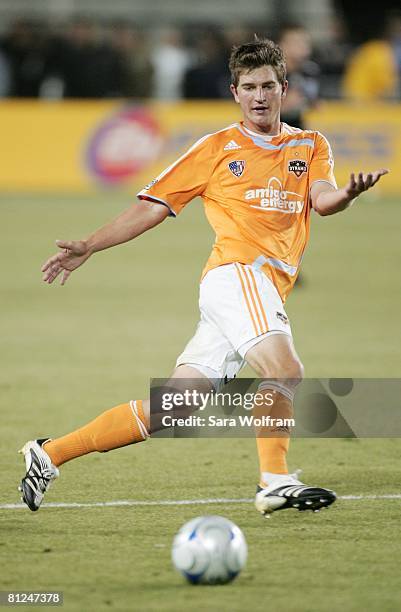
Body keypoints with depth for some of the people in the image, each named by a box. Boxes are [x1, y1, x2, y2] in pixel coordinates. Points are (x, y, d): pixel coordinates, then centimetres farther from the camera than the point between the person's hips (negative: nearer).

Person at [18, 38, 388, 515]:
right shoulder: (218, 148, 10)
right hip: (237, 271, -3)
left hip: (268, 290, 4)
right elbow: (154, 205, 13)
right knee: (284, 369, -29)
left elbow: (323, 200, -1)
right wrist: (87, 248, 8)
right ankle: (275, 482, -32)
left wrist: (347, 193, -26)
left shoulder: (311, 147, 18)